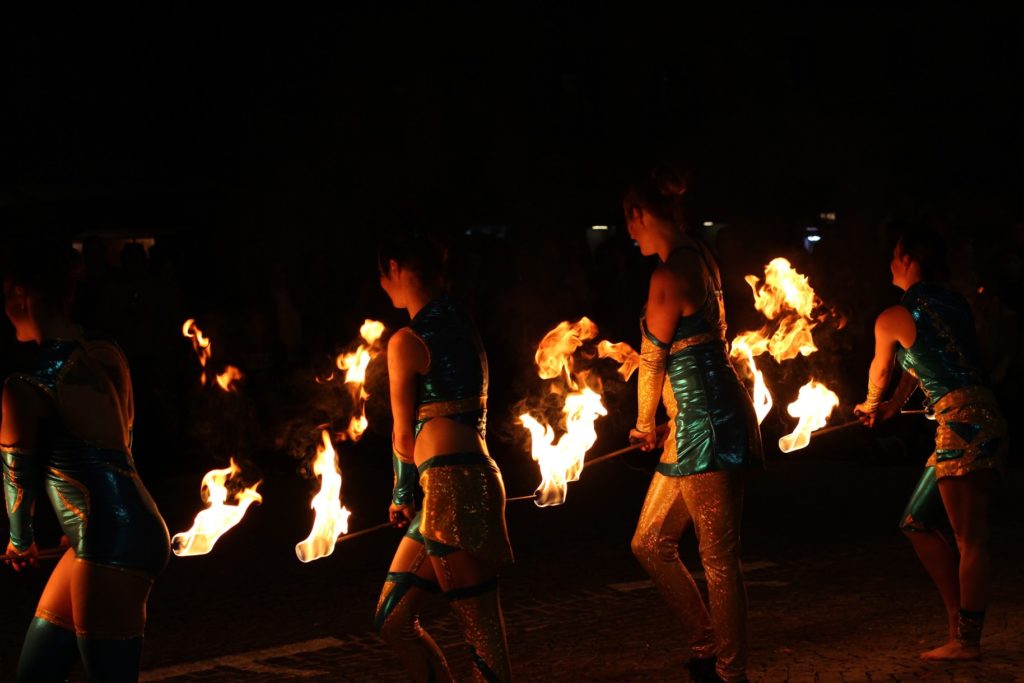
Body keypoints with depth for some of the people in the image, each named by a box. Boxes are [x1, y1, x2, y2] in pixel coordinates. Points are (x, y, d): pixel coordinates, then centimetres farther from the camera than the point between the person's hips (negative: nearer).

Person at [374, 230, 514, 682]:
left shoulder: (406, 341, -8)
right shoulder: (463, 325, 16)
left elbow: (405, 434, -1)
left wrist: (402, 496, 15)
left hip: (449, 486, -9)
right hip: (475, 478, 9)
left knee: (481, 631, -6)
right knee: (392, 619, 14)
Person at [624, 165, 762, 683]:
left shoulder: (669, 275, -16)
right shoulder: (699, 259, 13)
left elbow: (653, 363, -6)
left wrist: (644, 425, 9)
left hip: (705, 426, -10)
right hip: (695, 426, 10)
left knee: (719, 559, -3)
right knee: (651, 544, 15)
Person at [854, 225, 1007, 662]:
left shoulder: (893, 318, -3)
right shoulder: (955, 304, 16)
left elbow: (880, 372, 17)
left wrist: (871, 405, 39)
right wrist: (895, 406, 45)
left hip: (962, 427, -8)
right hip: (988, 423, 8)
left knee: (969, 540, -5)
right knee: (920, 524, 16)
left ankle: (966, 643, -1)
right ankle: (961, 623, 17)